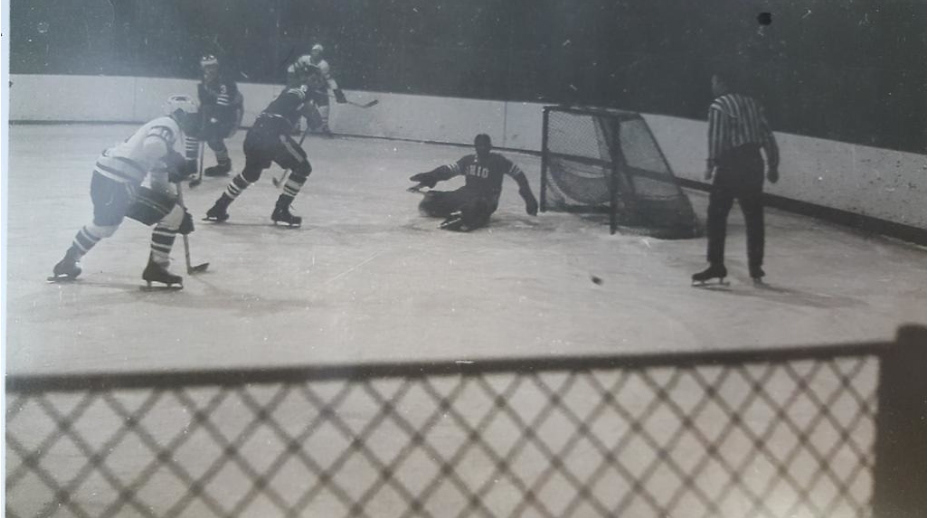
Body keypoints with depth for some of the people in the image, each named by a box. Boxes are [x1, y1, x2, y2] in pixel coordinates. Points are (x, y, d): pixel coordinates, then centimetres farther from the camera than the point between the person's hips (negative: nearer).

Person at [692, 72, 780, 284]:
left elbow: (716, 139, -15)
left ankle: (716, 265, -5)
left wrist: (711, 165, -9)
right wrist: (773, 166, 17)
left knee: (716, 216, -1)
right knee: (754, 217, 12)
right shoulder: (752, 103, 14)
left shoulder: (718, 106, -5)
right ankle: (755, 267, 16)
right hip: (754, 164, 6)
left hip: (730, 165, -6)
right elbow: (768, 137, 13)